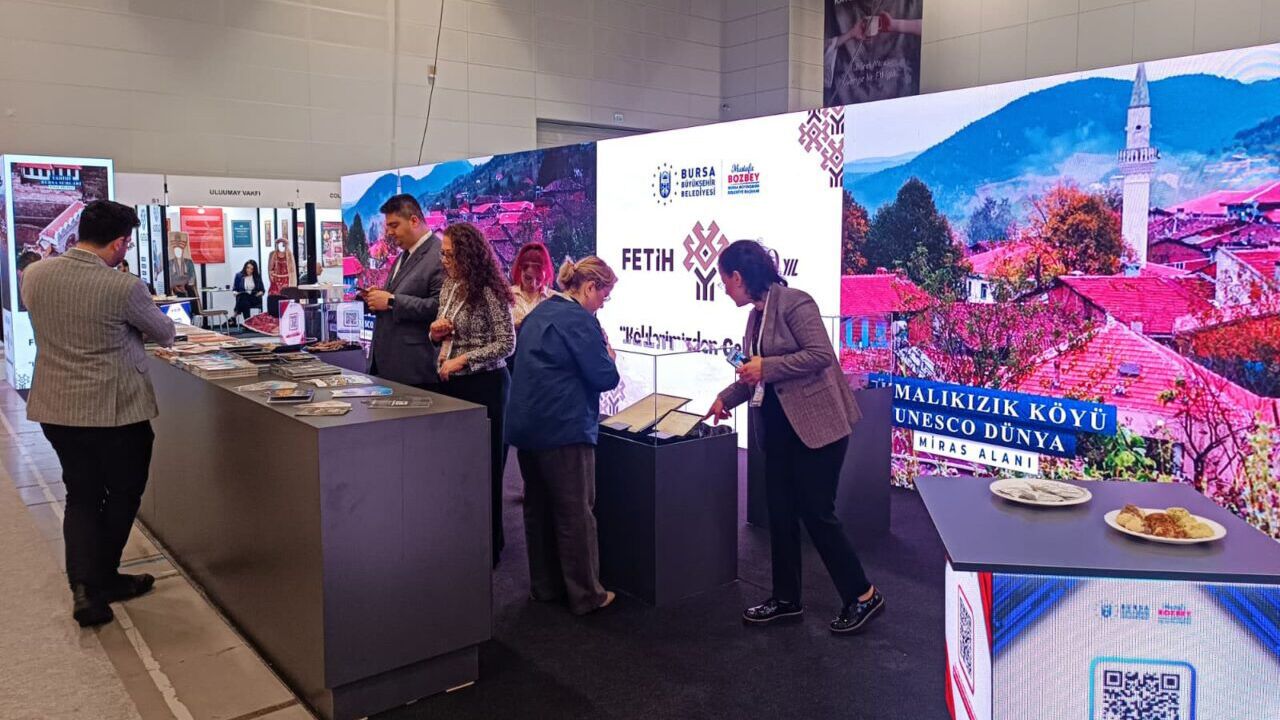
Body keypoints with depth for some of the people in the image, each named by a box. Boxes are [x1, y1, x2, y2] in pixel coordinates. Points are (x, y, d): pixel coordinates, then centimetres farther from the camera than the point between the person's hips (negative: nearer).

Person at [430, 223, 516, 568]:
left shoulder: (488, 292, -14)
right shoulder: (448, 287, 9)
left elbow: (507, 344, -15)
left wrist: (464, 360, -19)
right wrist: (436, 332, -3)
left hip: (484, 384, -7)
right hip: (451, 383, 7)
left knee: (483, 463, 2)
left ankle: (489, 543, 15)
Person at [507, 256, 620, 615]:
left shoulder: (539, 313, 13)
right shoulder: (579, 320, -15)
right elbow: (605, 377, -16)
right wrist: (608, 352, 4)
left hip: (526, 424, 9)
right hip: (563, 428, -9)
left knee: (538, 507, 16)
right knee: (575, 513, 1)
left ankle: (544, 586, 27)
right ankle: (586, 595, 9)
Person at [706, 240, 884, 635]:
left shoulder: (793, 302, -15)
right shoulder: (756, 315, 11)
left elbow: (821, 354, -22)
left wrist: (766, 366, -21)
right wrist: (725, 397, 23)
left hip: (816, 423, -9)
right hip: (780, 426, 9)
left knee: (816, 511, -2)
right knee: (779, 511, 11)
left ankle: (863, 595, 14)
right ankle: (786, 599, 24)